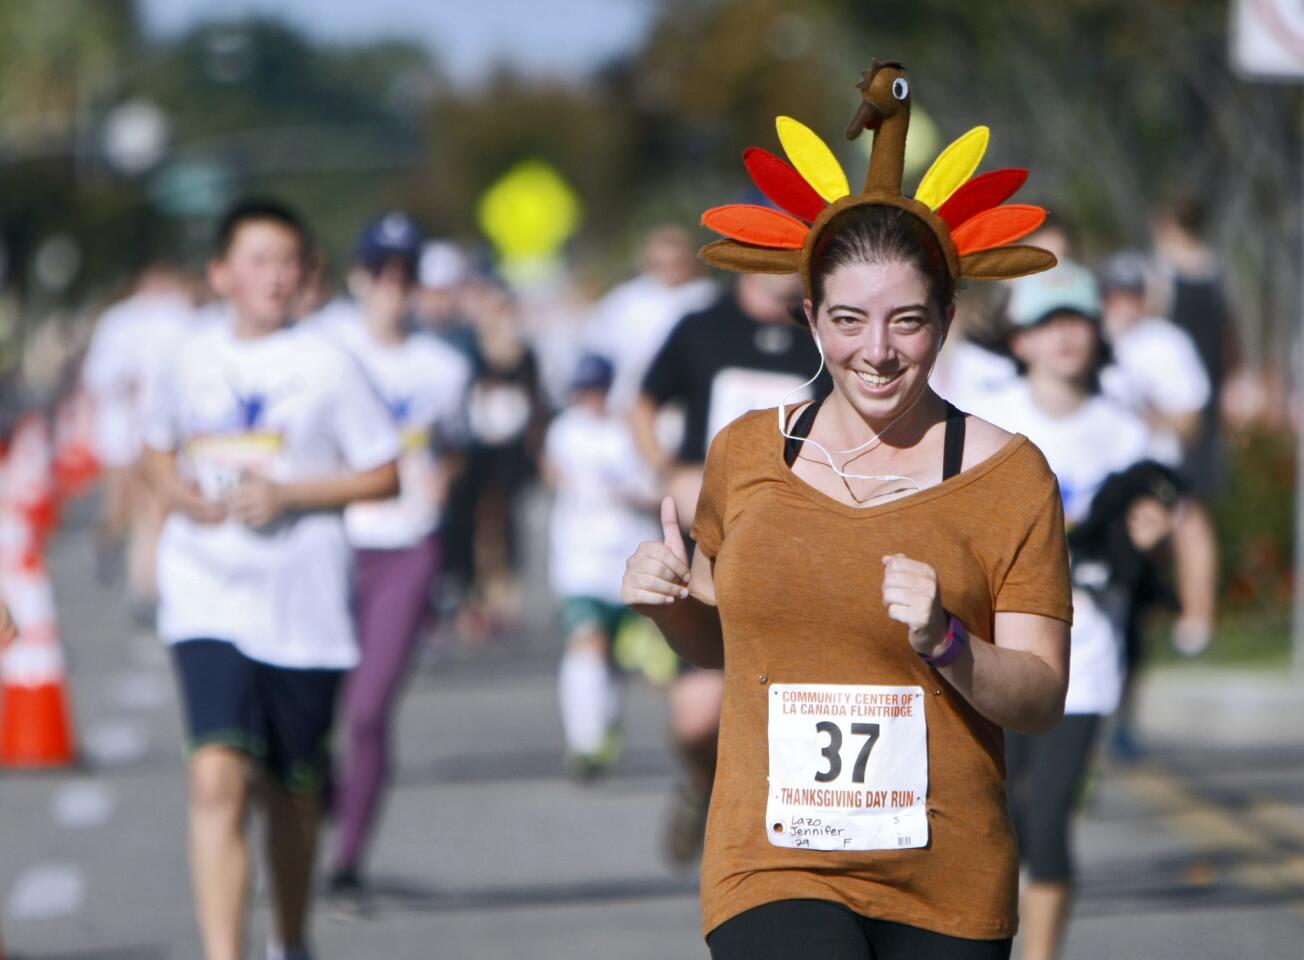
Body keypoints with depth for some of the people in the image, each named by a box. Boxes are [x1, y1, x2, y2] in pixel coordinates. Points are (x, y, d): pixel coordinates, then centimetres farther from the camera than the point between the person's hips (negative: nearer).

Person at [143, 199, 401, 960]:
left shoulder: (328, 365, -3)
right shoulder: (193, 361, 6)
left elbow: (383, 476, -1)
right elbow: (159, 448, 23)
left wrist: (290, 495, -13)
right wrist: (177, 491, 1)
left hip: (302, 606, 0)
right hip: (208, 603, 1)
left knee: (292, 794, 12)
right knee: (218, 780, -17)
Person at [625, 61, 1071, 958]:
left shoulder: (1007, 475, -1)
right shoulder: (745, 455, 7)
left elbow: (1043, 699, -3)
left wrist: (944, 642, -20)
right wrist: (670, 604, 2)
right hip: (775, 873, 0)